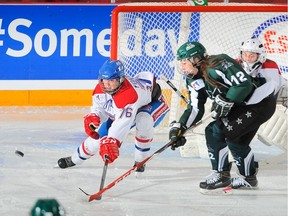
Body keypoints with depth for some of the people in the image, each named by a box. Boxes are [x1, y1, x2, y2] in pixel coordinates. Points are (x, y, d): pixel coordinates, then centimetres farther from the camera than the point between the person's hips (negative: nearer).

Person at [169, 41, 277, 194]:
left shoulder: (218, 65, -25)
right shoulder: (194, 80, 5)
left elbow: (244, 84, -29)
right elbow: (195, 108, 7)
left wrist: (225, 101, -26)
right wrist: (179, 127, -4)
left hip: (261, 104, -10)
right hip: (243, 106, 10)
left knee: (216, 131, -13)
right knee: (237, 140, 21)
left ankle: (221, 176, -5)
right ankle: (249, 178, 39)